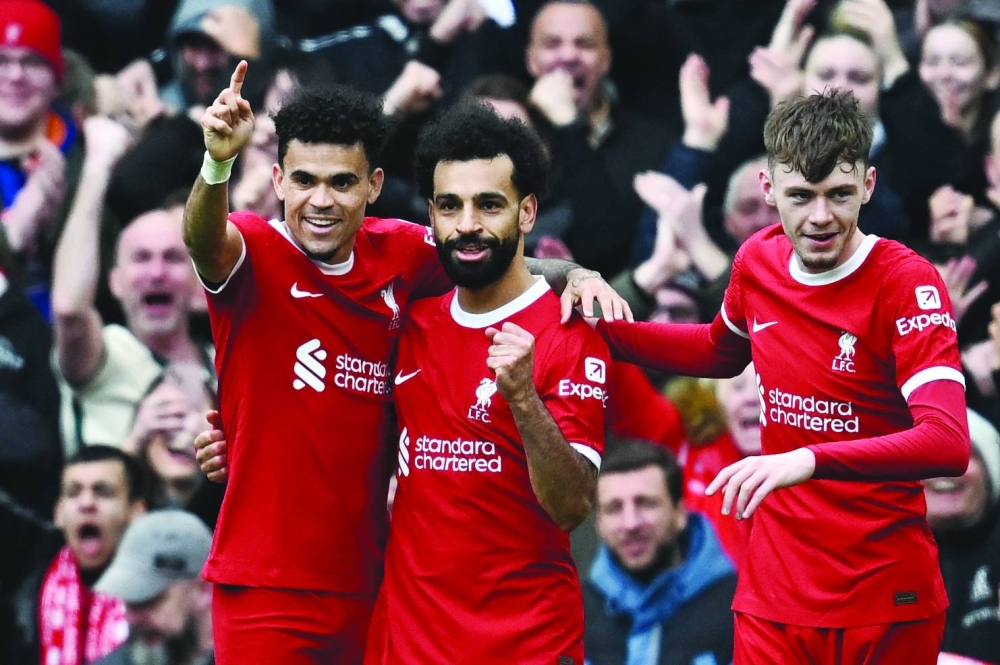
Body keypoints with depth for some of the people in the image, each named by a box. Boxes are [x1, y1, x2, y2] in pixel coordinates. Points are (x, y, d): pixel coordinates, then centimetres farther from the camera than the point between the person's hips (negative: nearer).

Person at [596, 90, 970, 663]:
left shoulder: (908, 283, -15)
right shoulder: (758, 261, 3)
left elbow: (948, 444, -29)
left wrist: (807, 460, -41)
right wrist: (607, 329, 14)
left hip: (887, 607, -5)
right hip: (773, 596, 5)